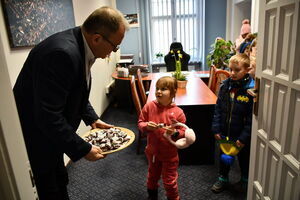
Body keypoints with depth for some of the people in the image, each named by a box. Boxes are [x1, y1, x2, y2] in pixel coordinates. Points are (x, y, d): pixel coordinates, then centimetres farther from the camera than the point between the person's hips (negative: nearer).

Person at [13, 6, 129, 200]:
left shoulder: (81, 48, -3)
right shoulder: (62, 53, -33)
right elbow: (48, 117, -32)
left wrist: (92, 118, 6)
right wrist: (84, 149, -23)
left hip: (49, 133, 9)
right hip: (34, 139, -8)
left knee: (60, 182, 26)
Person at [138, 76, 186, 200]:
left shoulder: (178, 112, -17)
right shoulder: (149, 106, -11)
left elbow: (183, 131, -10)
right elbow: (140, 123, -3)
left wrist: (175, 133, -30)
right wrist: (146, 126, -24)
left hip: (170, 154, -3)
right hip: (152, 151, 3)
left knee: (169, 181, 13)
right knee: (152, 176, 27)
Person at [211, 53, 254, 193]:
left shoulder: (251, 89, -19)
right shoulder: (225, 85, -5)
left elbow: (251, 118, -17)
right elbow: (218, 109, 0)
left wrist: (244, 137, -16)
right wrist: (216, 128, -3)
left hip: (241, 136, -4)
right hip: (225, 133, 4)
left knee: (244, 158, 20)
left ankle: (245, 180, 46)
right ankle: (223, 179, 44)